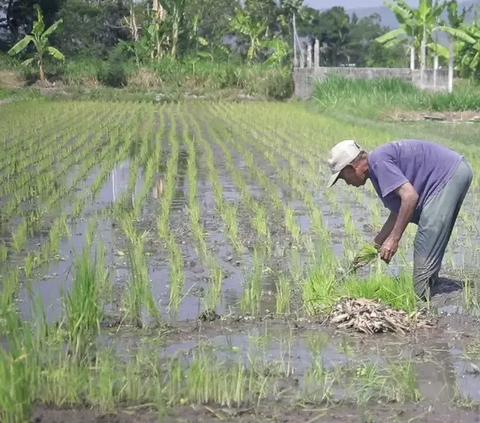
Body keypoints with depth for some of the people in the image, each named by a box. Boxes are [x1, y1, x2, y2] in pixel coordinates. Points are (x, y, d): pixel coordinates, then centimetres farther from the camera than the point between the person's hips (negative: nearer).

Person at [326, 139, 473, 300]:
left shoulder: (378, 161, -15)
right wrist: (374, 246, 22)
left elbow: (410, 196, -24)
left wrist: (393, 239, -20)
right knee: (430, 244, 17)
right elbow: (398, 212, 22)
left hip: (450, 174, -11)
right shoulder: (376, 166, 16)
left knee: (425, 248, -11)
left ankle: (420, 298, -8)